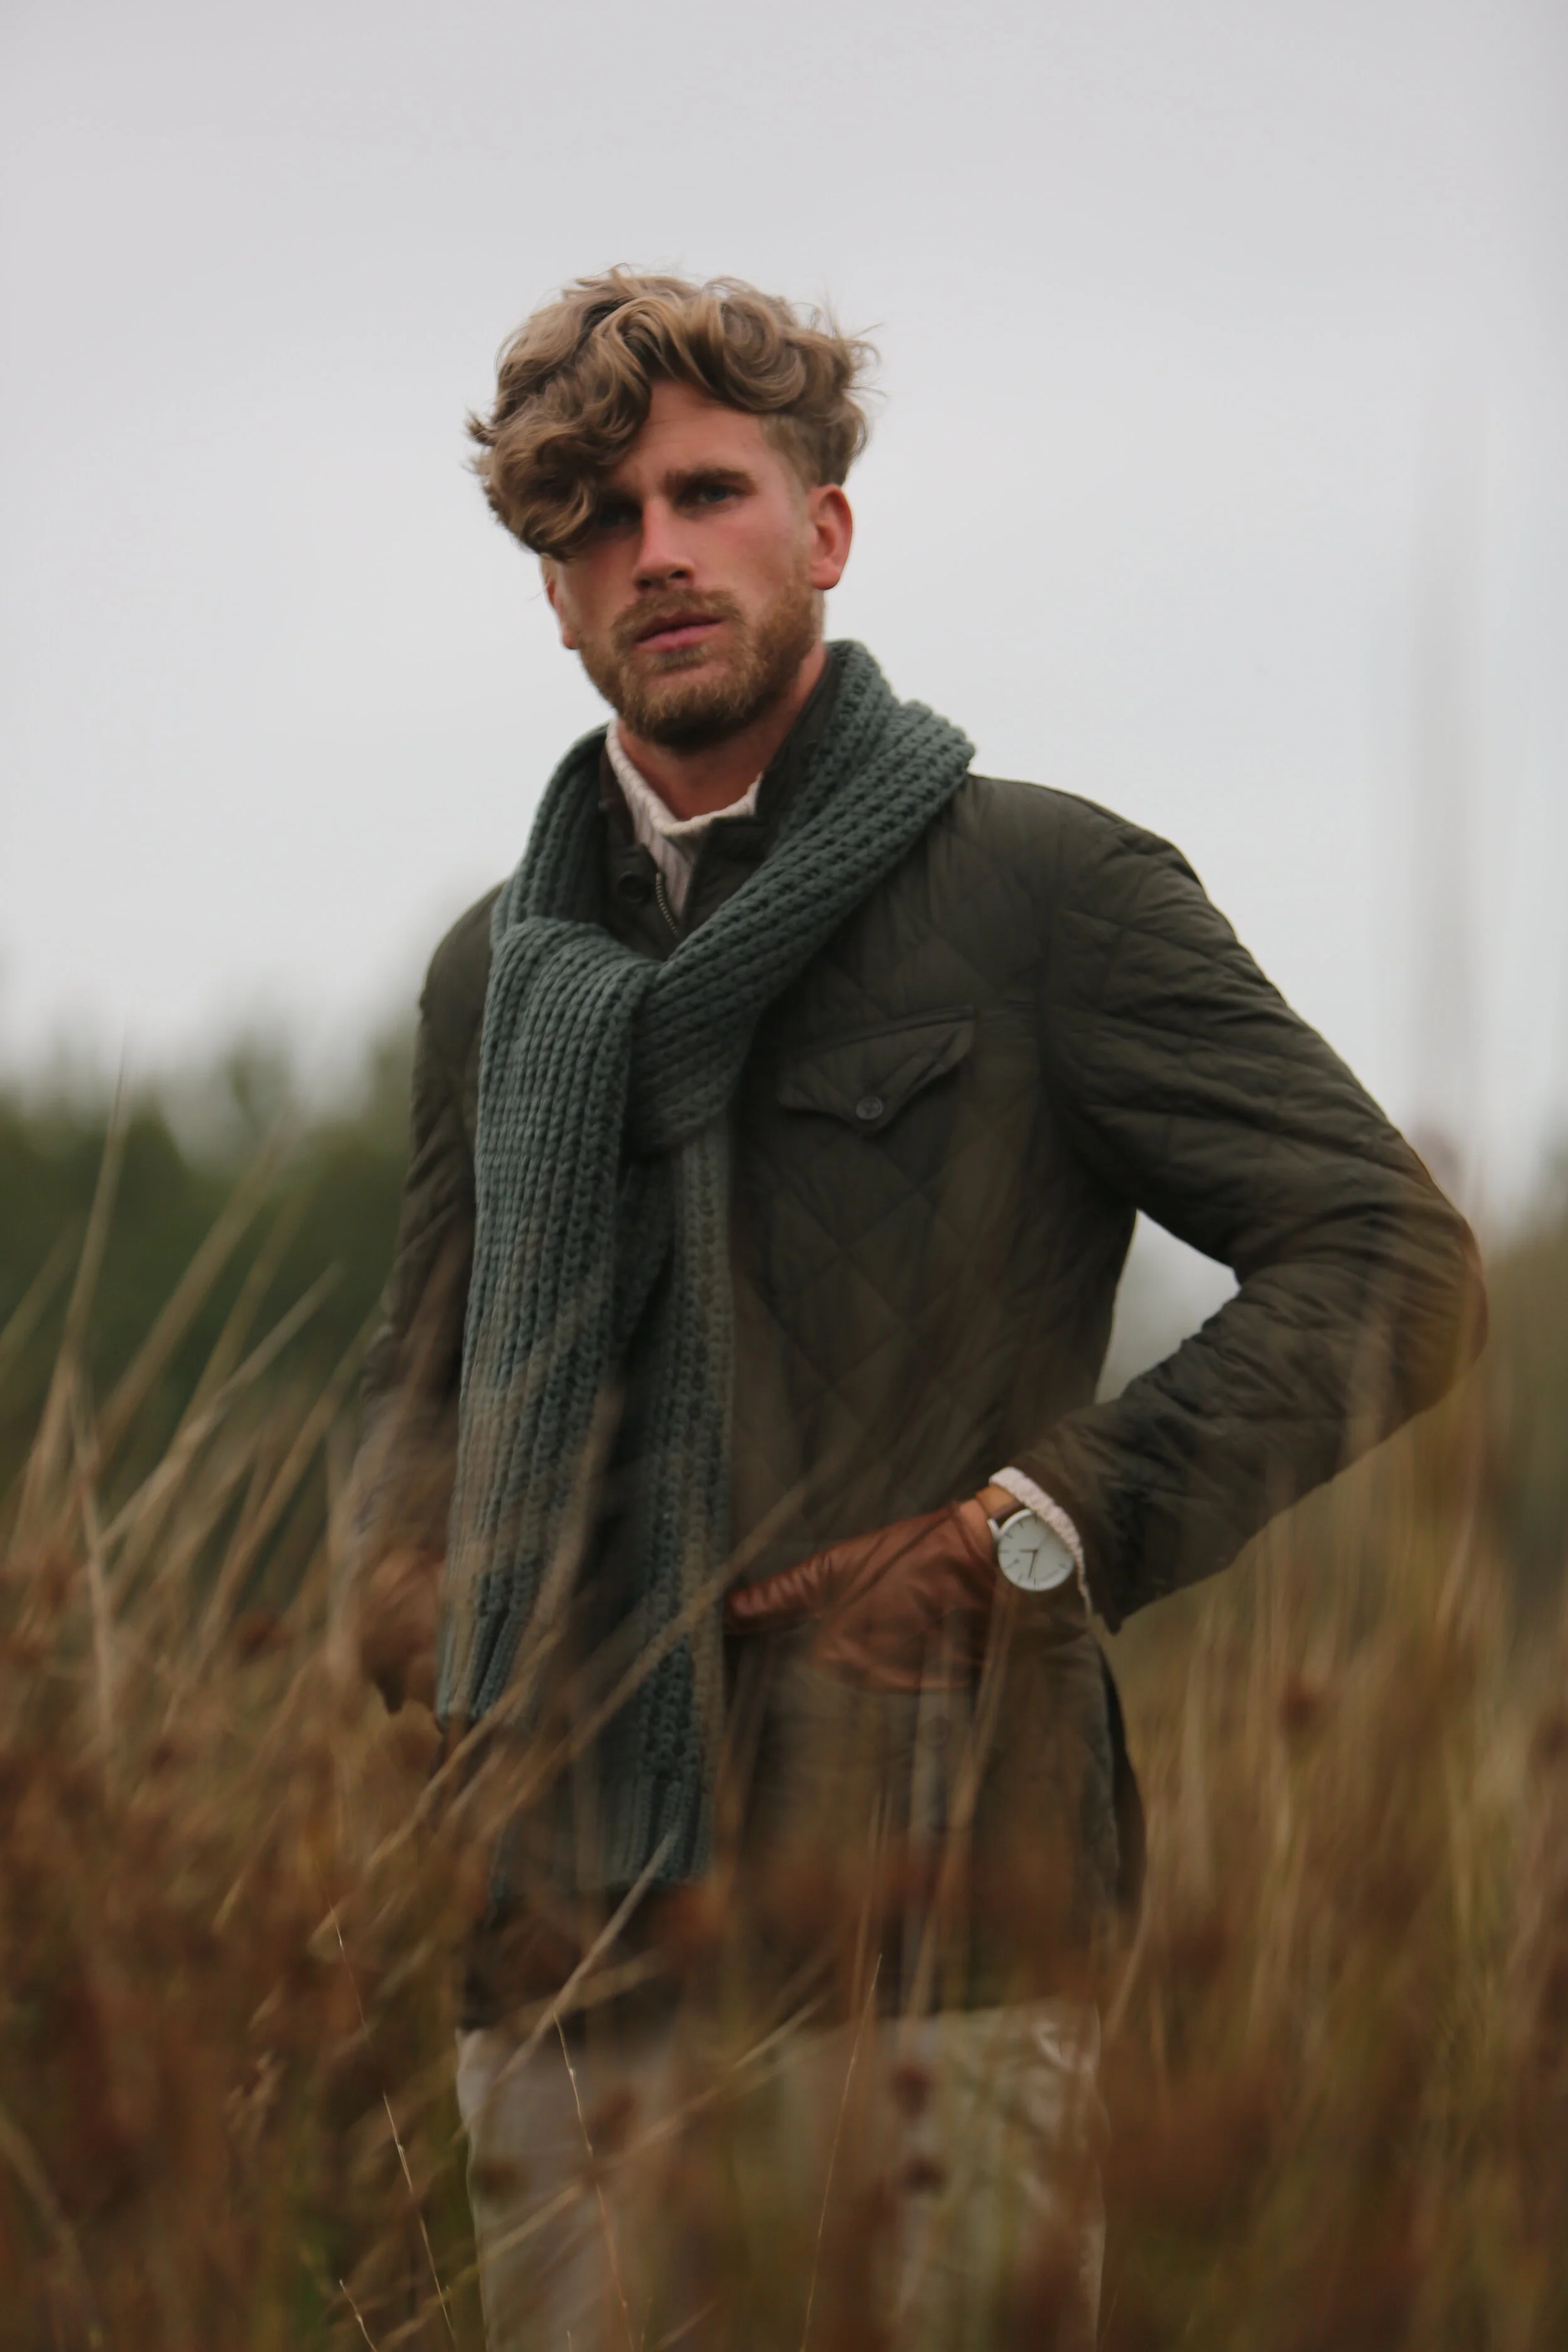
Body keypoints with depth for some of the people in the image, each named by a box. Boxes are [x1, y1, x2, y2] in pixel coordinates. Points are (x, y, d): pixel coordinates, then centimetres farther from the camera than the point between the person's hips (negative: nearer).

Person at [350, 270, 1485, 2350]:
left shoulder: (1045, 890, 0)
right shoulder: (504, 970, 18)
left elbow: (1391, 1266, -5)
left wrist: (1033, 1535, -13)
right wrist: (408, 1564, 7)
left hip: (920, 1929, -5)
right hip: (571, 1952, 5)